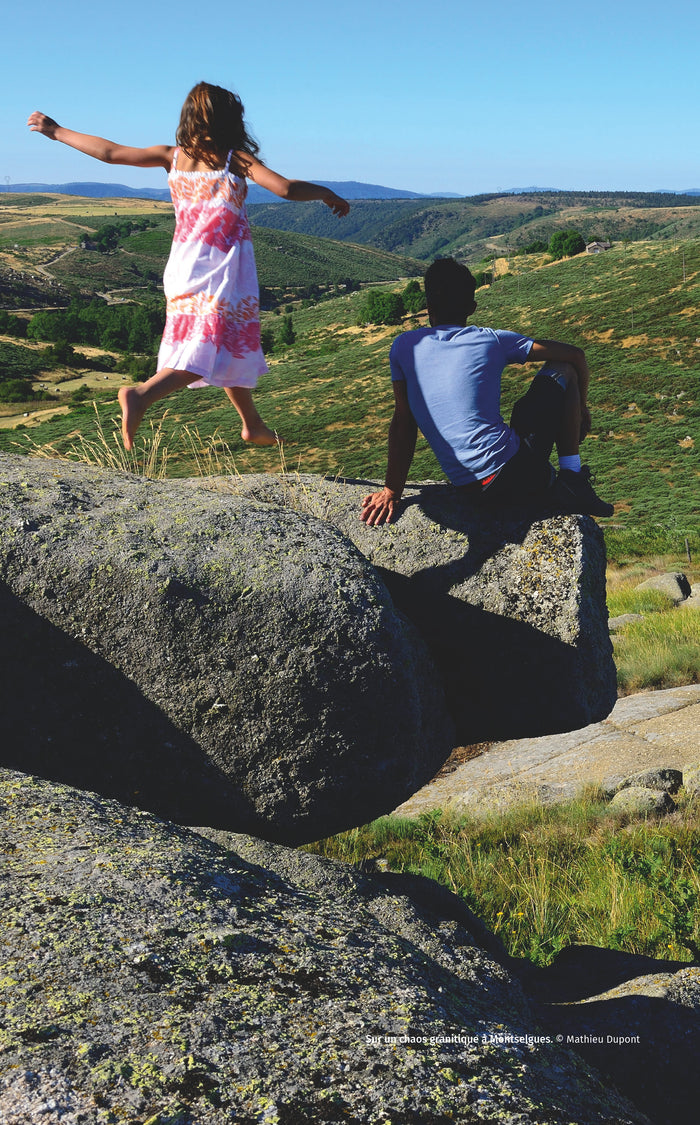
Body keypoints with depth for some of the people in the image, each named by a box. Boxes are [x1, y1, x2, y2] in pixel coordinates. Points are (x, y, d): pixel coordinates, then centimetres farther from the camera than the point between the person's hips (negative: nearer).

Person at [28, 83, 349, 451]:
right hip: (222, 266, -6)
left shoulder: (173, 156, 5)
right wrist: (327, 194, 2)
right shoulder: (235, 158, -7)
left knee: (231, 349, 18)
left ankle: (253, 425, 29)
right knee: (208, 351, -9)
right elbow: (286, 188, -16)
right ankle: (141, 394, -31)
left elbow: (110, 152, 4)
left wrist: (56, 131, 16)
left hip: (183, 265, 6)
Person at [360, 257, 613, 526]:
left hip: (470, 492, 4)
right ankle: (571, 480, 9)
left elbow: (403, 421, 3)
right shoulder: (491, 339, 1)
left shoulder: (403, 346, 6)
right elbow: (575, 355, 7)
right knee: (563, 371, 17)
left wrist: (391, 491, 5)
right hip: (516, 477, -4)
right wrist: (580, 408, 24)